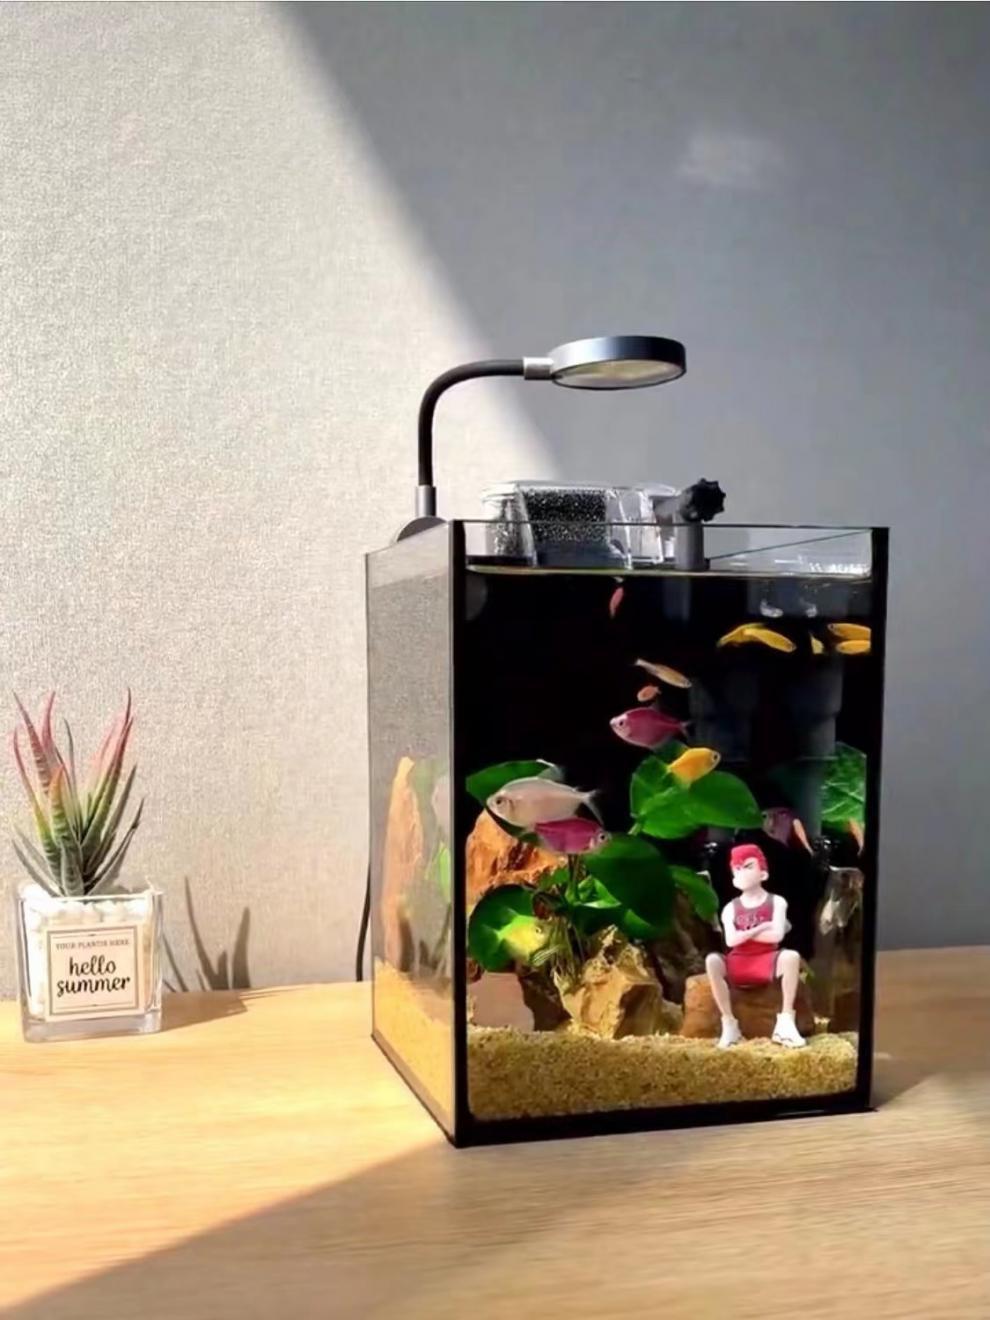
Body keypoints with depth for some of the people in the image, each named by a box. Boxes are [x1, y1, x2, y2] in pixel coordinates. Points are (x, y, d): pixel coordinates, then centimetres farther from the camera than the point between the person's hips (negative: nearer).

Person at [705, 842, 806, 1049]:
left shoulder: (776, 902, 2)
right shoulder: (731, 908, 4)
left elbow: (777, 936, -14)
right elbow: (731, 941, -12)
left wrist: (744, 934, -8)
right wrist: (760, 928, -12)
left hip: (767, 962, -1)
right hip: (739, 964, 1)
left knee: (791, 956, -34)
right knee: (712, 960, -33)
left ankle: (785, 1021, -24)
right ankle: (729, 1024, -24)